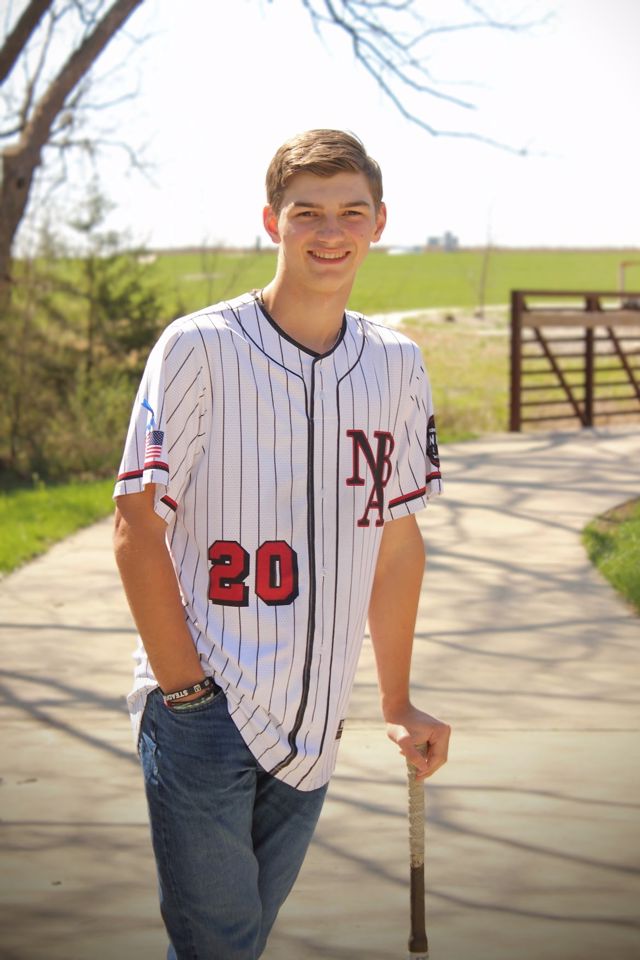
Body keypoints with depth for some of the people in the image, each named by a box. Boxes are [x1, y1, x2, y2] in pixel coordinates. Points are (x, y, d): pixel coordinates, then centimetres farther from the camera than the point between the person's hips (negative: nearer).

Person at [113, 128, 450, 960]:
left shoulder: (397, 366, 7)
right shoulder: (200, 347, -8)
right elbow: (137, 526, -8)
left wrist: (398, 704, 14)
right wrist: (185, 690, -11)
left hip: (312, 732, 5)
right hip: (205, 717, -5)